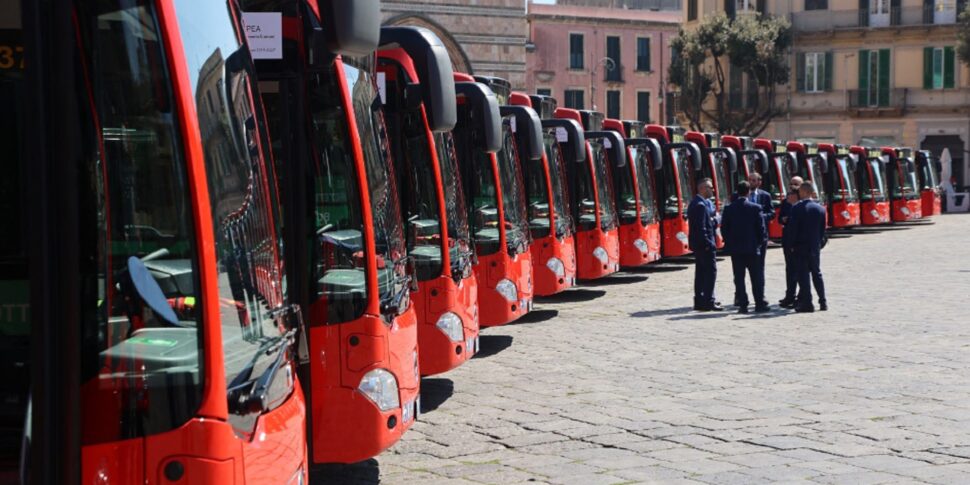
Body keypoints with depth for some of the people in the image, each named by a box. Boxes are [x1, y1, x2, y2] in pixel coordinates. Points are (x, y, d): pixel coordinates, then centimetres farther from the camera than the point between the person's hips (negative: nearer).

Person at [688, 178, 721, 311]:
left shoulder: (695, 203, 14)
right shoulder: (701, 205, -19)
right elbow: (701, 227, -23)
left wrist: (713, 220, -2)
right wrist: (707, 244, -20)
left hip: (697, 244, 11)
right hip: (704, 244, -11)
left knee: (701, 273, 14)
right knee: (710, 272, -8)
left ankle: (699, 302, 18)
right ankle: (708, 302, -9)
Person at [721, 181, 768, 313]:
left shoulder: (729, 208, -1)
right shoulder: (755, 208, -7)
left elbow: (724, 228, 0)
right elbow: (761, 228, -5)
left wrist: (729, 242, 11)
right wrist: (760, 242, 9)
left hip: (735, 248, 2)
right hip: (752, 248, -2)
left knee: (739, 278, 4)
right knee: (757, 277, 6)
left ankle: (742, 305, 1)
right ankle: (759, 304, 6)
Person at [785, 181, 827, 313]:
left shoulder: (797, 208, -13)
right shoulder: (820, 208, 5)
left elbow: (792, 228, -12)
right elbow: (823, 229, 8)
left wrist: (790, 245, -4)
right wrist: (818, 243, 15)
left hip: (801, 246, -5)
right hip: (815, 247, 5)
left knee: (803, 275, -2)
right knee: (816, 273, 14)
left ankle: (807, 303, -4)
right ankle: (823, 302, 15)